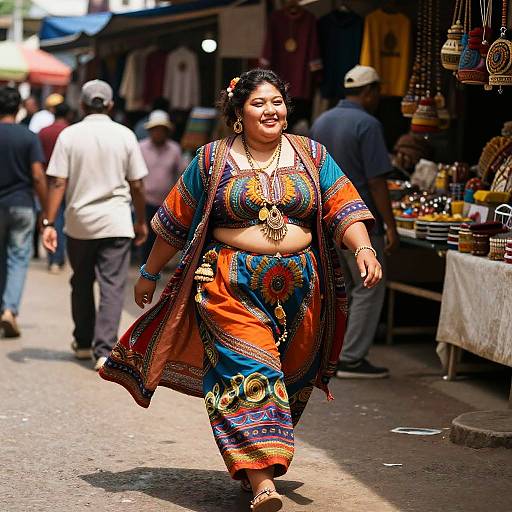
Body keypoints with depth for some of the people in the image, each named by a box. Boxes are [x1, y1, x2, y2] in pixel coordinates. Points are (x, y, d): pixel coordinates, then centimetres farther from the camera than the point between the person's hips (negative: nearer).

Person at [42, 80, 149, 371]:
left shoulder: (69, 135, -3)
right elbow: (137, 185, 1)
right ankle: (105, 351, -11)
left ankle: (84, 343, 29)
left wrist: (50, 223, -5)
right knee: (112, 287, -1)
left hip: (79, 222, 1)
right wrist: (141, 222, 13)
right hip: (116, 222, -1)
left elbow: (58, 183, -8)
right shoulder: (125, 136, -2)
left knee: (82, 284, 17)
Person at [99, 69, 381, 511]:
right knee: (249, 372, -14)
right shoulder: (213, 160, 4)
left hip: (300, 288, 3)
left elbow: (343, 209, 2)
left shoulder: (311, 156, 9)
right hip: (233, 287, -3)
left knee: (288, 378, 8)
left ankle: (245, 459, 25)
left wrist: (364, 248, -16)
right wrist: (150, 273, 14)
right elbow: (175, 223, 10)